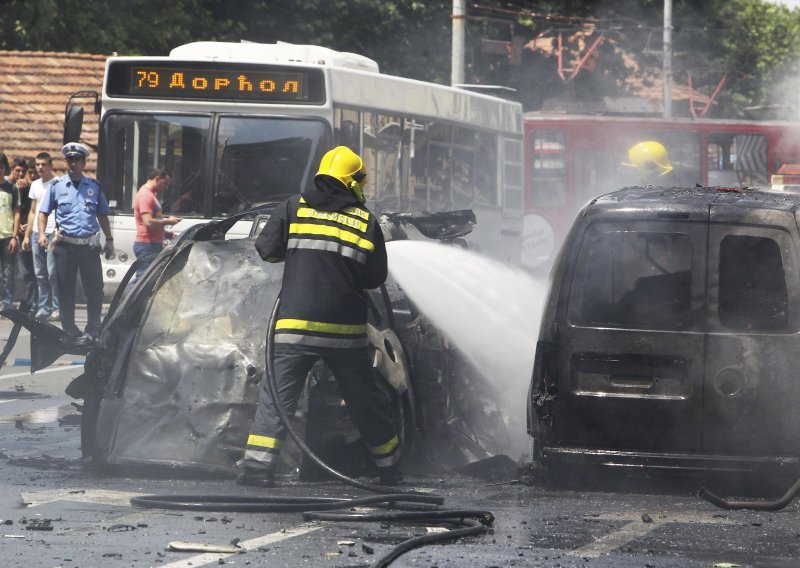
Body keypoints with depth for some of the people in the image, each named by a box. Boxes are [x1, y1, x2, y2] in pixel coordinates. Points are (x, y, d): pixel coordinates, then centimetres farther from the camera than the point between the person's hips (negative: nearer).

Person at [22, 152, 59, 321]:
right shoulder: (35, 185, 17)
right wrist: (27, 235, 17)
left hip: (53, 233, -6)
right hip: (36, 234, 6)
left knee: (53, 273, -9)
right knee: (40, 274, 5)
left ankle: (57, 307, -3)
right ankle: (44, 308, 8)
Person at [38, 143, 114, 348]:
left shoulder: (94, 186, 10)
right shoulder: (56, 186, 5)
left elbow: (102, 215, 17)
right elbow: (43, 212, 6)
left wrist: (109, 240, 13)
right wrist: (42, 234, -10)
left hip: (90, 245, 1)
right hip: (65, 245, -1)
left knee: (95, 289, -1)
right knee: (66, 291, 4)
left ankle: (92, 331, 8)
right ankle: (70, 332, 11)